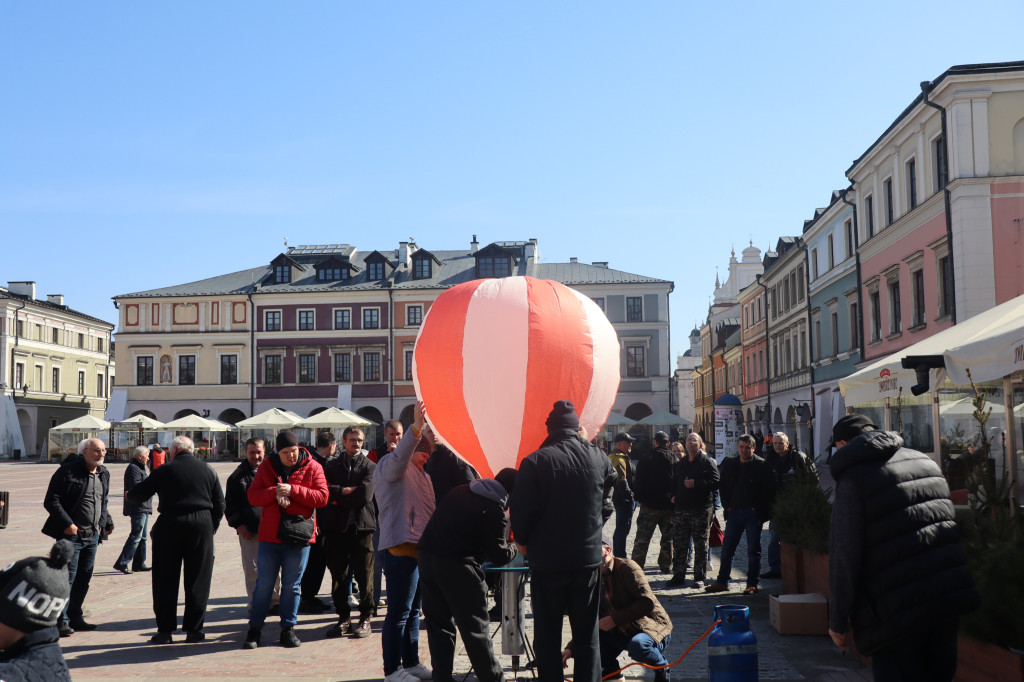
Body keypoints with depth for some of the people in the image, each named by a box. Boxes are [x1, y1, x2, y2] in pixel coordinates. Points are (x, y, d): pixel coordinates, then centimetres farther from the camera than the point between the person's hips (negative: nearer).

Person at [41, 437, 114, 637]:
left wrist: (105, 523, 12)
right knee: (68, 577, -6)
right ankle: (61, 621, 1)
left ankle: (75, 617, 21)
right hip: (71, 534, -7)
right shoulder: (67, 471, -11)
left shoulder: (104, 474, 11)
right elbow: (51, 501, -12)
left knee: (84, 577, 12)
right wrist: (67, 524, -18)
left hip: (93, 535, 7)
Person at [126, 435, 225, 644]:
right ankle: (194, 630, 8)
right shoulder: (208, 470, 7)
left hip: (170, 526, -2)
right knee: (198, 580, 7)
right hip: (202, 526, 2)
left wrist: (128, 495, 28)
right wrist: (212, 528, 17)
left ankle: (165, 630, 9)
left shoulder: (164, 470, -1)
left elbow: (139, 495, 6)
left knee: (166, 580, 7)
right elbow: (219, 504, 9)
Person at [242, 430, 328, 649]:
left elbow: (322, 497, -10)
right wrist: (274, 493, -19)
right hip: (269, 535, 1)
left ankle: (288, 628, 19)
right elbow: (252, 496, -1)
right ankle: (254, 629, 16)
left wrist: (293, 490, -18)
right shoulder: (267, 466, 4)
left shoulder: (312, 467, -1)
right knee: (264, 584, 6)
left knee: (291, 586, 8)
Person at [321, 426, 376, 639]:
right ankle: (344, 618, 16)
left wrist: (338, 495, -3)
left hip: (362, 526, -2)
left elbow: (365, 495, -8)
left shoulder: (369, 466, 6)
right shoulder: (332, 465, 13)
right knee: (338, 576, 6)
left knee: (364, 576, -1)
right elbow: (325, 491, 1)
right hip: (336, 527, 2)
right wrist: (347, 491, -9)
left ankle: (365, 618, 9)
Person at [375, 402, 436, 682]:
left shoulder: (419, 473, 23)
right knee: (399, 612, -6)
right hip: (401, 547, -9)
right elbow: (399, 457, -29)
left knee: (413, 611, 16)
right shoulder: (390, 466, -5)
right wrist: (416, 428, -42)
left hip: (420, 546, 9)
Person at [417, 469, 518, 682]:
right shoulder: (495, 511, -9)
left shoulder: (460, 491, 13)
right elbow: (498, 555, -5)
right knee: (475, 627, 3)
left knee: (439, 624, 15)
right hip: (457, 566, -7)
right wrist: (515, 548, 15)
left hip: (426, 558, 7)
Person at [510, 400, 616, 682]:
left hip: (548, 559, -3)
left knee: (548, 635, 8)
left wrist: (523, 541, 6)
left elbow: (520, 510, -13)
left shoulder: (535, 462, -13)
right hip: (589, 557, 3)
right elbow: (611, 481, 22)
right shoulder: (598, 457, -1)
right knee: (587, 634, 13)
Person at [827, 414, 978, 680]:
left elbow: (844, 557, -12)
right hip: (950, 598, 7)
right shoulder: (924, 461, 12)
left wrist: (838, 621, -4)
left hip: (898, 612, -7)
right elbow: (949, 520, 18)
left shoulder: (853, 479, -10)